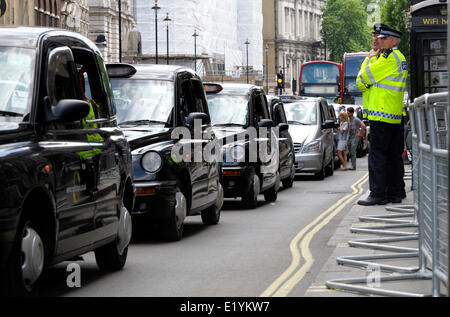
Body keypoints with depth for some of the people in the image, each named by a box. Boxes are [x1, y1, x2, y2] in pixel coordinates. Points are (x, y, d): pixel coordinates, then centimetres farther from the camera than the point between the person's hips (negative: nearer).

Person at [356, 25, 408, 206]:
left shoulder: (389, 57, -12)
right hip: (396, 116, 10)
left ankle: (378, 194, -9)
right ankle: (394, 193, 14)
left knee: (377, 154, -8)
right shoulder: (401, 58, 18)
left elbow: (364, 78, -9)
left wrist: (370, 58, 5)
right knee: (393, 155, 11)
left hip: (381, 114, -10)